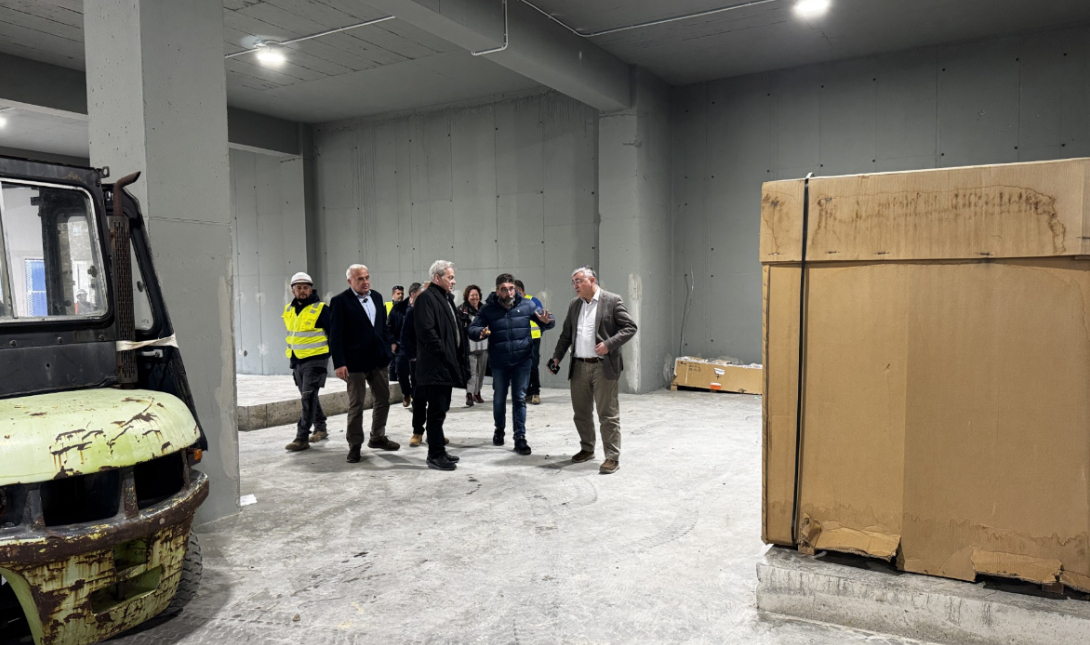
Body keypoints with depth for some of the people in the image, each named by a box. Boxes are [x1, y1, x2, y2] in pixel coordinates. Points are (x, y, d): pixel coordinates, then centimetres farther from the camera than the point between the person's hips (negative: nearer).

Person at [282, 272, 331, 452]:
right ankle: (320, 429, 30)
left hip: (315, 360, -7)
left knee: (308, 398, -10)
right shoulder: (289, 310, 9)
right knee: (308, 397, 15)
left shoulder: (320, 309, -10)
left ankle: (302, 438, -9)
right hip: (296, 361, 7)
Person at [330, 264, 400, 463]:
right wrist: (339, 363, -17)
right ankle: (354, 445, 16)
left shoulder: (377, 297, 9)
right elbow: (336, 335, -12)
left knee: (383, 400, 14)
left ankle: (378, 437, 31)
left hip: (379, 359, 6)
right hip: (355, 362, -6)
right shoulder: (340, 301, -9)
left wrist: (389, 349, 9)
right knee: (356, 405, 4)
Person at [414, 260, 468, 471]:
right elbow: (426, 330, -21)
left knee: (440, 410, 15)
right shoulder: (426, 298, -12)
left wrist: (459, 355, 13)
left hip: (447, 365, 10)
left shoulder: (446, 298, 18)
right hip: (435, 366, -10)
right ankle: (435, 455, 3)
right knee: (436, 411, -4)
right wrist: (444, 354, -18)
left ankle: (439, 450, 23)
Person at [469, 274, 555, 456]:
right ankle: (499, 429, 38)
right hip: (498, 362, 1)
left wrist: (547, 321, -24)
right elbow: (472, 329, -7)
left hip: (522, 360, 0)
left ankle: (520, 437, 10)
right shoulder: (488, 309, -7)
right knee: (499, 398, 15)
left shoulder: (526, 305, -5)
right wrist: (481, 332, -31)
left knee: (519, 398, 4)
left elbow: (547, 321, 2)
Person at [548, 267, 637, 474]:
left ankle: (612, 457, 5)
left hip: (603, 367, -6)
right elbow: (566, 335, 18)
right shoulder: (574, 304, 13)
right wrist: (556, 357, 8)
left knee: (608, 414, -2)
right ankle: (587, 449, 32)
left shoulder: (612, 301, -5)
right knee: (581, 412, 15)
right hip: (578, 367, 6)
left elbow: (630, 327, -8)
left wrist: (609, 344, -18)